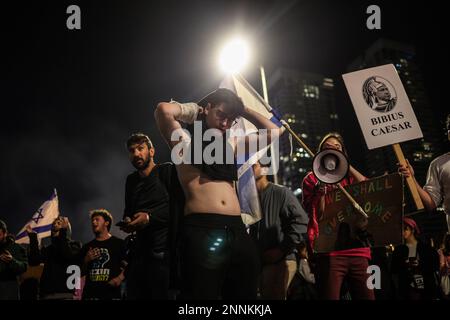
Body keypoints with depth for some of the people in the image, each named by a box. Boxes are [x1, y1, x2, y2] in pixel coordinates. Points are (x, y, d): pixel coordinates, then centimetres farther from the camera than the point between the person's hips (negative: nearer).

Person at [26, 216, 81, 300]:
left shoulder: (74, 245, 12)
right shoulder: (47, 249, 22)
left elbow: (68, 255, -11)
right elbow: (33, 261, 4)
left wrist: (62, 231, -10)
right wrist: (32, 236, 2)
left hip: (64, 293, -4)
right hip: (46, 293, 4)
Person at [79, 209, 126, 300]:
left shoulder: (119, 243, 7)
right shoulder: (87, 247, 19)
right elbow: (81, 272, 21)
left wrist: (120, 278, -14)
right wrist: (86, 261, 3)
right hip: (90, 294, 3)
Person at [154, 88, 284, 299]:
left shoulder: (231, 146, 24)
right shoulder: (186, 142, 9)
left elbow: (273, 131, 27)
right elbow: (164, 110, -8)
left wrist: (242, 110, 24)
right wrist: (192, 109, 10)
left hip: (237, 232, 6)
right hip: (201, 231, -6)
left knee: (244, 295, 7)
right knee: (202, 295, -7)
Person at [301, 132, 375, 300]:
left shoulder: (350, 178, 21)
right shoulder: (313, 179, 12)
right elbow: (319, 214, 0)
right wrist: (323, 185, -9)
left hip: (358, 250, 3)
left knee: (367, 296, -2)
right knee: (330, 296, -7)